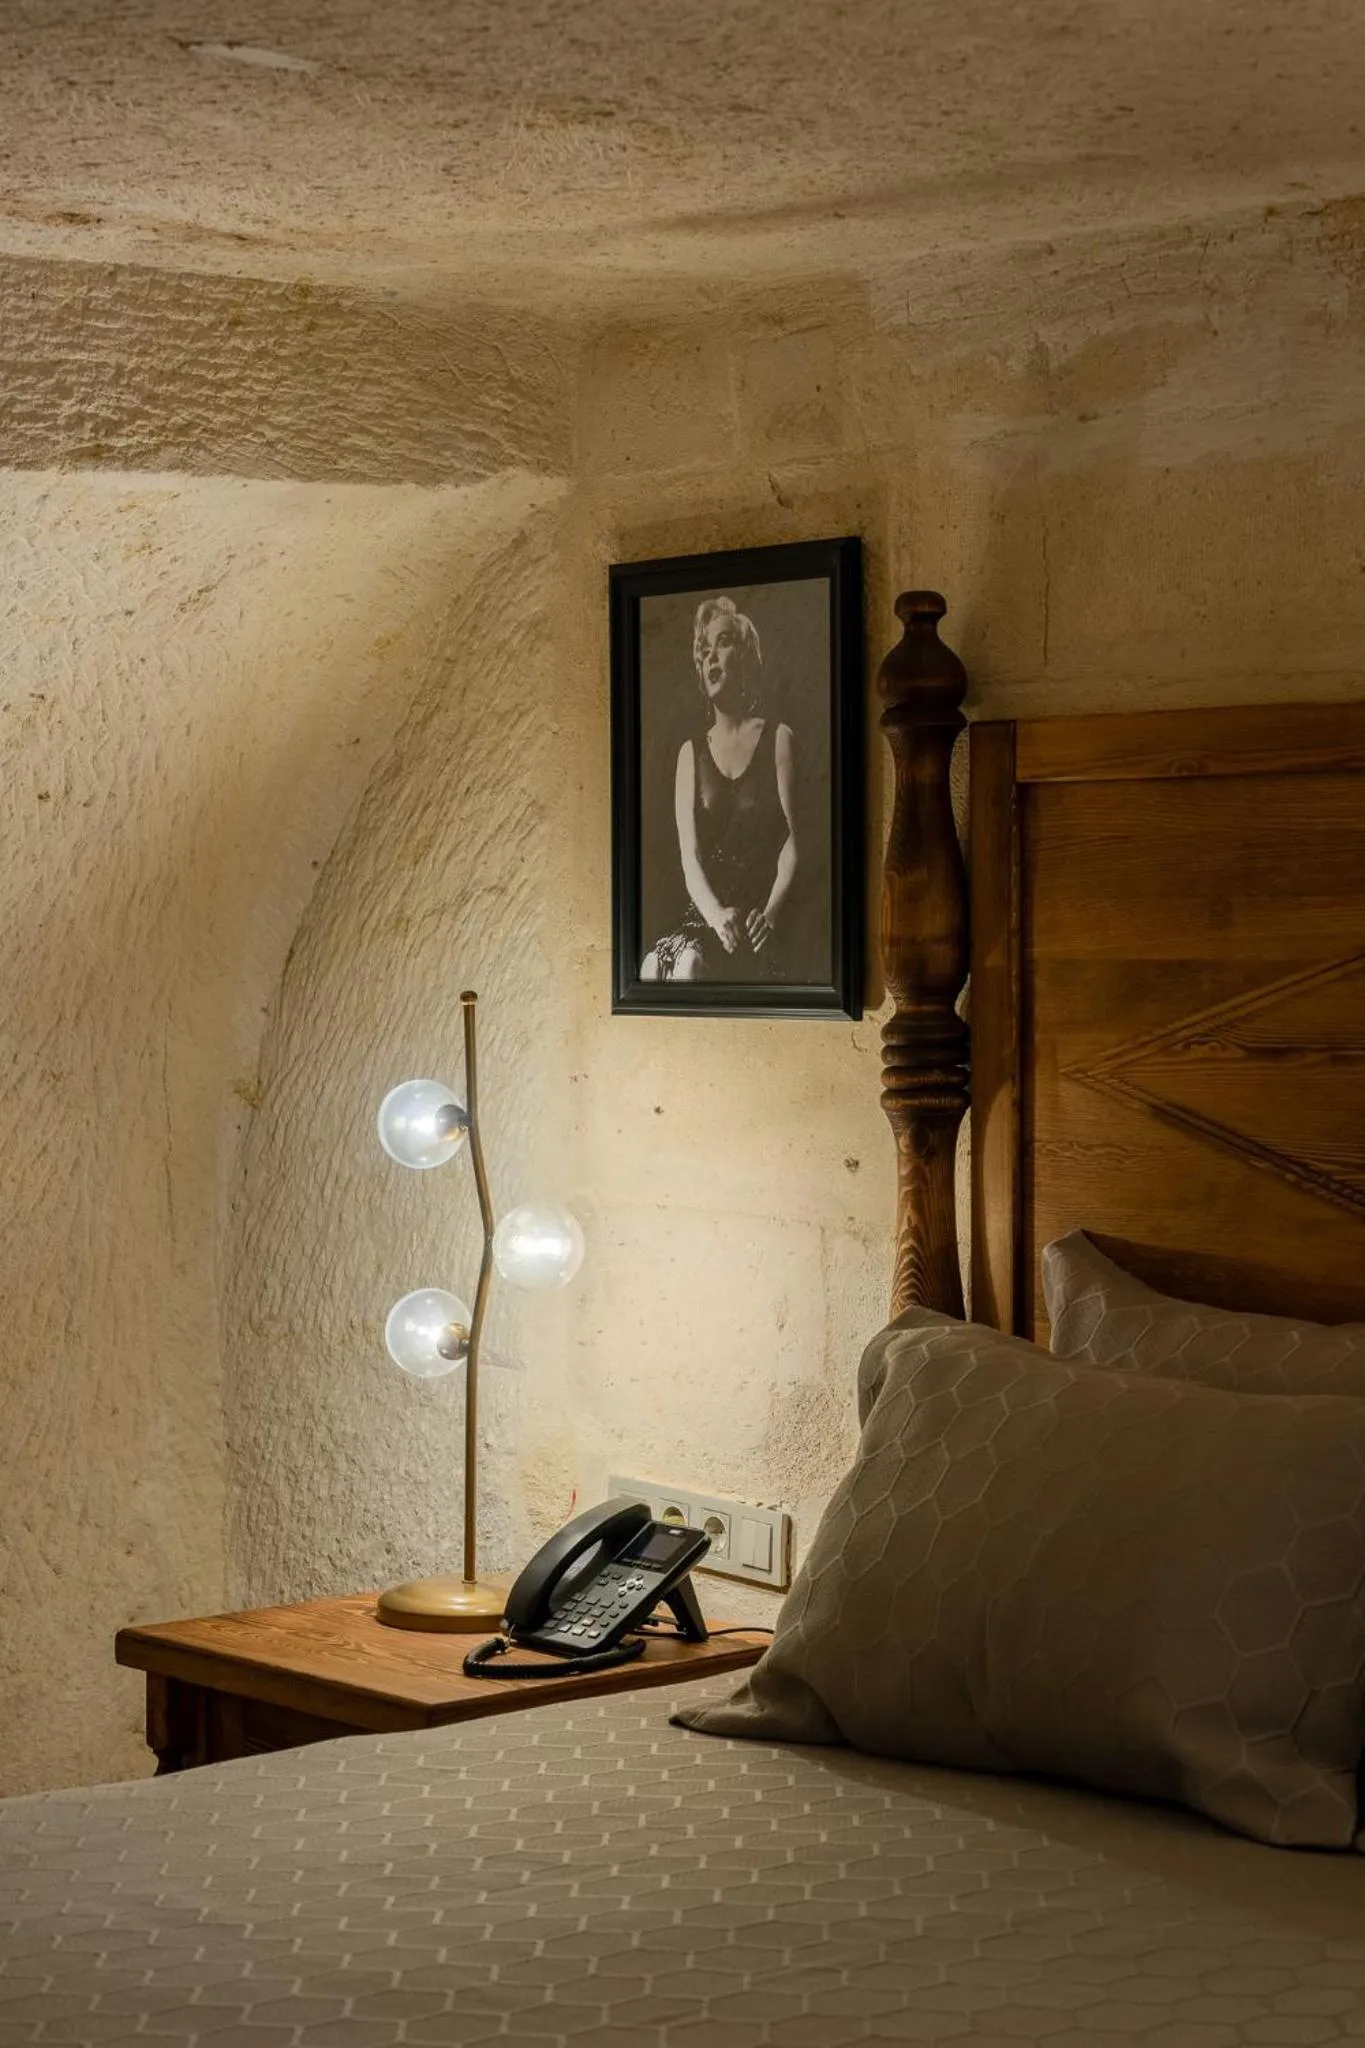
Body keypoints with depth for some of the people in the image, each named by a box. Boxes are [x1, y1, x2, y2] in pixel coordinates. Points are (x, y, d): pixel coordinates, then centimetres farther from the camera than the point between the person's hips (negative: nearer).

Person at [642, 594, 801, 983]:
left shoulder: (777, 739, 9)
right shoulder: (691, 753, 17)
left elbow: (791, 848, 0)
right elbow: (689, 856, 4)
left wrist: (770, 914, -20)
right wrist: (716, 915, -19)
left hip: (759, 922, -3)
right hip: (704, 916, 3)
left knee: (691, 965, -35)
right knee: (653, 966, -32)